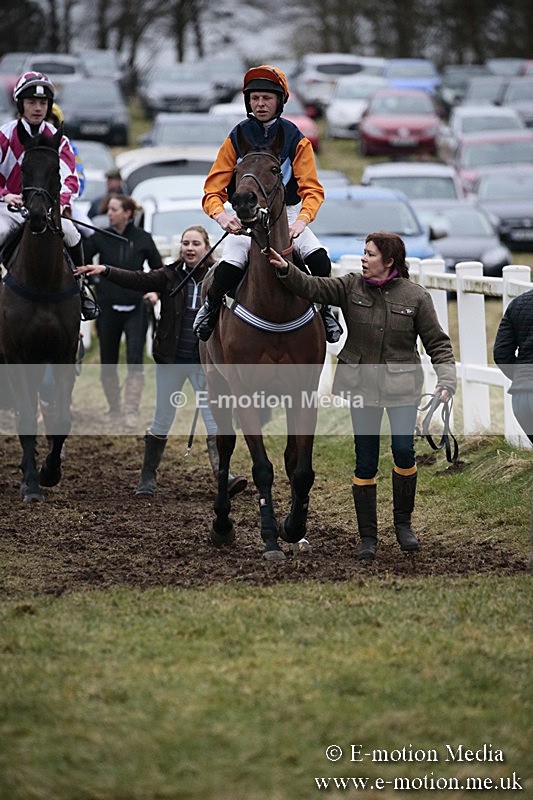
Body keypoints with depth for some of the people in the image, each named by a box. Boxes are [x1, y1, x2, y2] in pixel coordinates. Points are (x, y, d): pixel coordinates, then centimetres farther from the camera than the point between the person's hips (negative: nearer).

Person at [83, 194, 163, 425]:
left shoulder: (143, 239, -1)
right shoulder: (100, 238, 1)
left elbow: (158, 270, 7)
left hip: (135, 308, -2)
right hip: (107, 308, 2)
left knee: (135, 360, -12)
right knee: (108, 363, 8)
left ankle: (131, 411, -11)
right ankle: (114, 409, 23)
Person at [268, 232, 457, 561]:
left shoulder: (416, 296, -3)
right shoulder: (351, 287, 3)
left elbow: (437, 342, -2)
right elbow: (313, 287, -8)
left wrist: (446, 380, -14)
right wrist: (286, 270, -25)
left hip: (402, 385, -2)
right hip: (362, 385, 2)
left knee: (404, 449, -14)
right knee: (366, 461, 4)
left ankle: (403, 522, 9)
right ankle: (368, 537, 13)